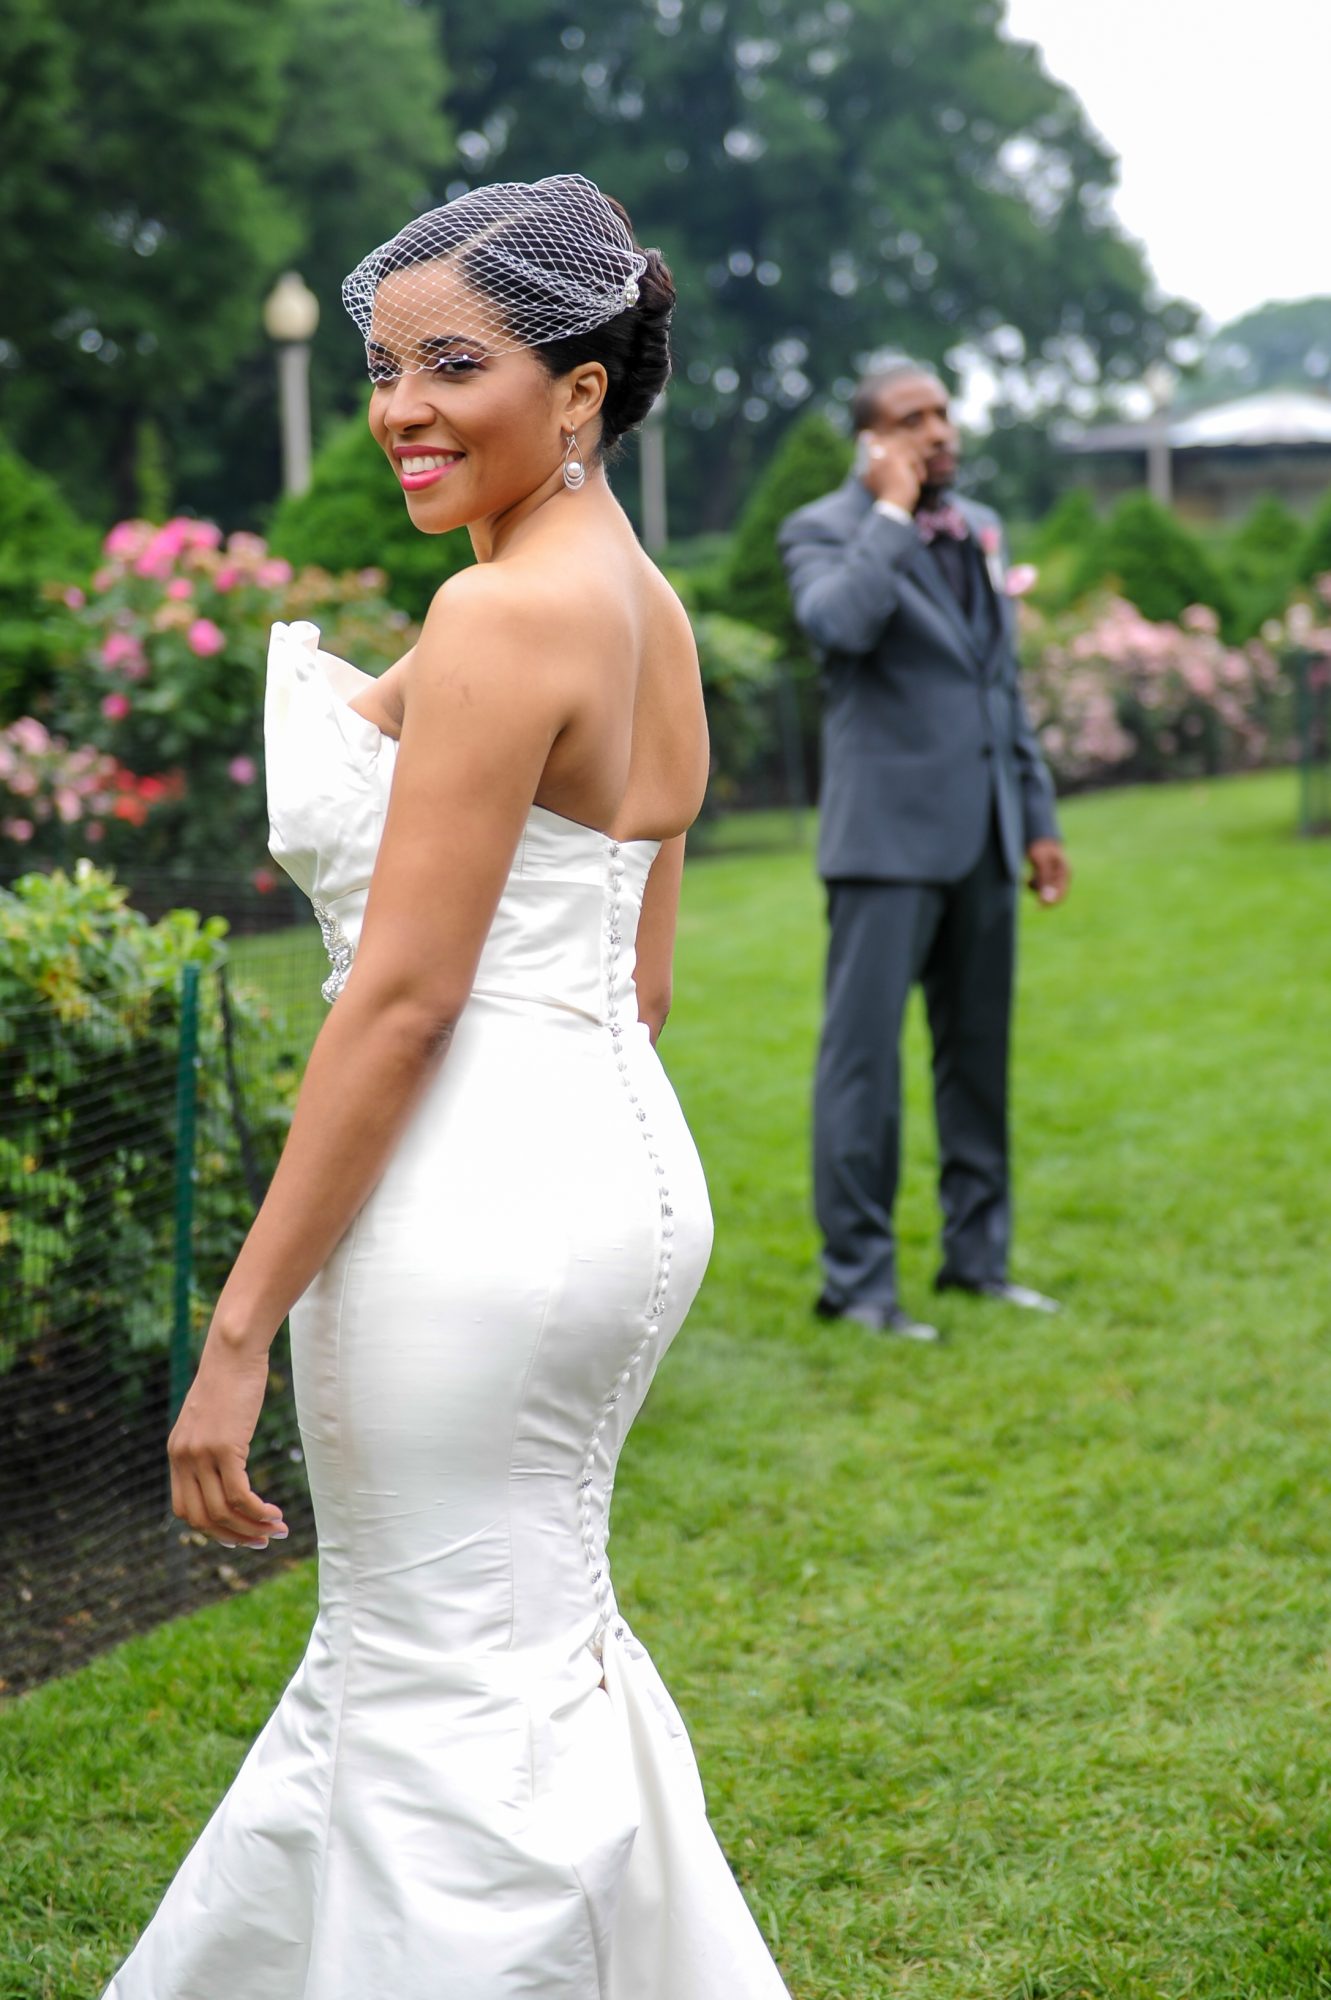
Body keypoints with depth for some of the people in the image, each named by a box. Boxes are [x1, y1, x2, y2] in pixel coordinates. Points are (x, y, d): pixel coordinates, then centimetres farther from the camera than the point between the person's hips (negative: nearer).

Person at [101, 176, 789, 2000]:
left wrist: (241, 1325, -17)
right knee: (522, 1638, 23)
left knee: (453, 1705, 2)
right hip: (621, 1160, 10)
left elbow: (403, 997, -20)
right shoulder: (649, 611, 12)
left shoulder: (507, 617, -17)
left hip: (477, 1189, -10)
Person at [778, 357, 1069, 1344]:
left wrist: (1038, 817, 17)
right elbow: (838, 622, -27)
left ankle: (979, 1253, 22)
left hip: (982, 835, 7)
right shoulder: (826, 530, -4)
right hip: (891, 833, -7)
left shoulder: (980, 528, 16)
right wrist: (892, 511, -18)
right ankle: (856, 1277, 0)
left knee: (980, 1050, 12)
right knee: (864, 1056, -6)